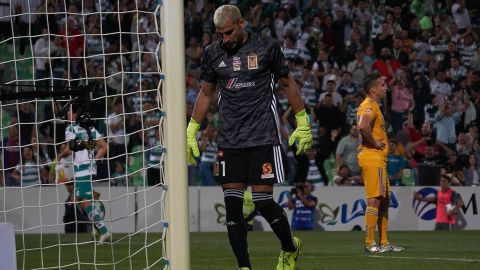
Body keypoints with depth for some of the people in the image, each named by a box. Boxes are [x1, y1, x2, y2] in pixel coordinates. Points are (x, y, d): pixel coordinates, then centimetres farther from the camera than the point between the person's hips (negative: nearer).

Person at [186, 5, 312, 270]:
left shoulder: (266, 48, -2)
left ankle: (290, 248, 20)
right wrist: (191, 132, 17)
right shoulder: (212, 54, 8)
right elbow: (206, 93, 19)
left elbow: (288, 83, 8)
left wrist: (302, 123, 7)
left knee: (263, 201, -7)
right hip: (229, 142, 4)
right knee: (232, 204, -3)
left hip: (263, 138, -3)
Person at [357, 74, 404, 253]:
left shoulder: (374, 106, 21)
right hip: (372, 159, -11)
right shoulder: (370, 105, -13)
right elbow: (362, 126, -31)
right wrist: (374, 143, -19)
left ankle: (383, 243, 16)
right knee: (374, 200, -12)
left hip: (379, 160, 11)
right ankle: (370, 243, -12)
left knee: (384, 201, 12)